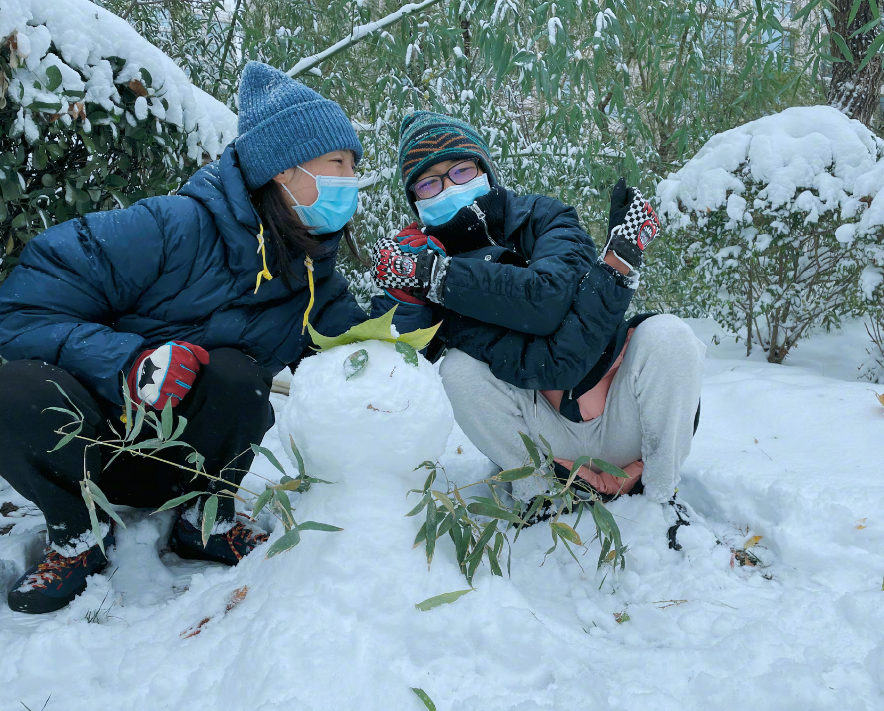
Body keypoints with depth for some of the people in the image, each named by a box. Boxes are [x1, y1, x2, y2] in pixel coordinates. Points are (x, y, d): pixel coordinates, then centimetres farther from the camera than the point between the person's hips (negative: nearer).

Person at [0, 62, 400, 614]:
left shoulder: (315, 271, -2)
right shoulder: (177, 227, -21)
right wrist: (129, 363, -37)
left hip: (193, 460, 3)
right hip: (84, 455, -2)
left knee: (235, 372, -30)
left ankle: (208, 519, -2)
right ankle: (77, 536, -5)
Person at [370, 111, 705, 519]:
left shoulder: (542, 218, -6)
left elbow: (548, 300, -31)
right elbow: (544, 367, -23)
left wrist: (440, 274, -29)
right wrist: (616, 269, -26)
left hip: (624, 422, 1)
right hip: (552, 436, 0)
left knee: (667, 335, -26)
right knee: (460, 368, -22)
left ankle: (660, 498, -10)